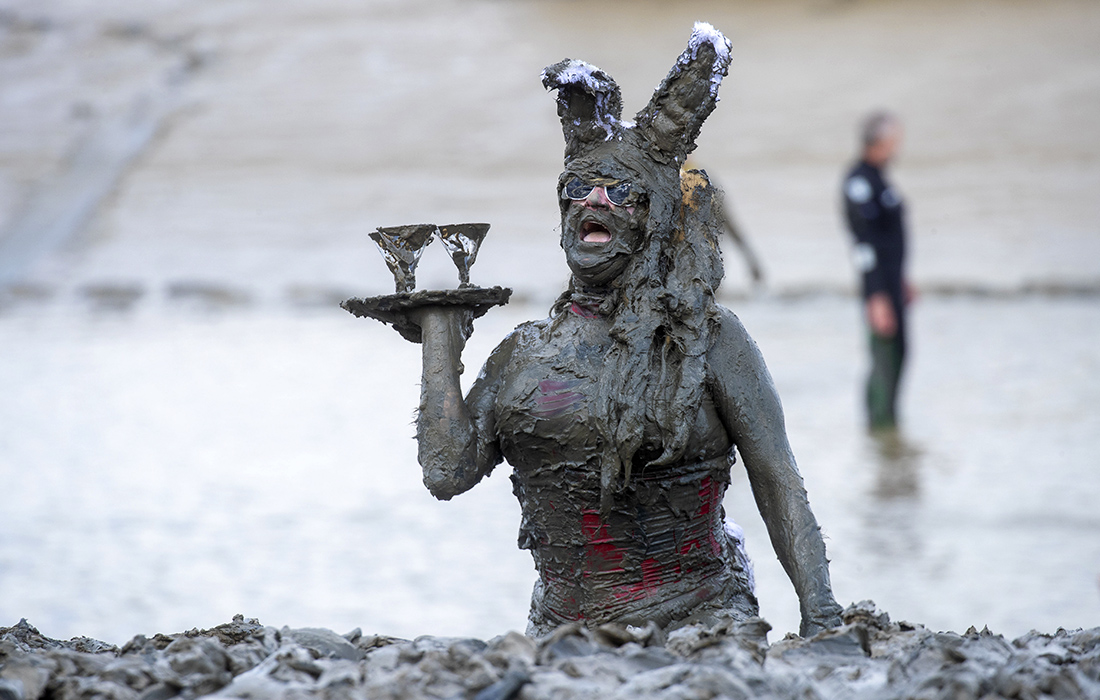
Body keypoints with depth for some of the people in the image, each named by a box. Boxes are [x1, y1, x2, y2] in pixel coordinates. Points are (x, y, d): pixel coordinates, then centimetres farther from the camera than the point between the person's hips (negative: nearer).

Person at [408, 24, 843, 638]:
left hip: (698, 618, -3)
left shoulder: (709, 340, 2)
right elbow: (448, 472, 2)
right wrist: (441, 337, 7)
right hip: (566, 629, 3)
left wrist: (821, 616, -10)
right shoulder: (525, 354, 12)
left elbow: (779, 486, 0)